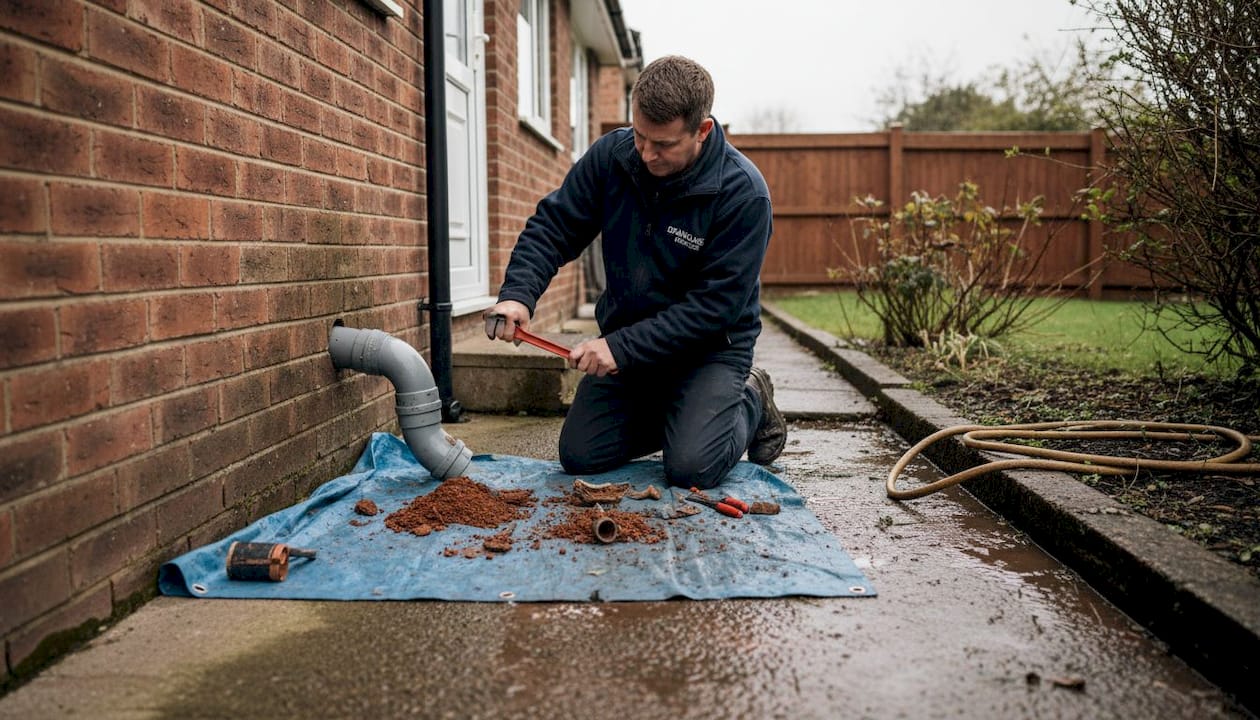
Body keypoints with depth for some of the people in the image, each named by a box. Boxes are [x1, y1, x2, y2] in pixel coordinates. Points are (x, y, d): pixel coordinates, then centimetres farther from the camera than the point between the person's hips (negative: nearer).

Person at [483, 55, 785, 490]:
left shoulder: (742, 193, -23)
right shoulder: (612, 154, -10)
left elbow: (716, 304, -24)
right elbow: (553, 226, -4)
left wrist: (623, 347, -30)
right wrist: (517, 294, -24)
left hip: (710, 345, -4)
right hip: (627, 339, 5)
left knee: (692, 468, -21)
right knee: (580, 456, -3)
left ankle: (750, 403, 11)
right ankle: (675, 416, 23)